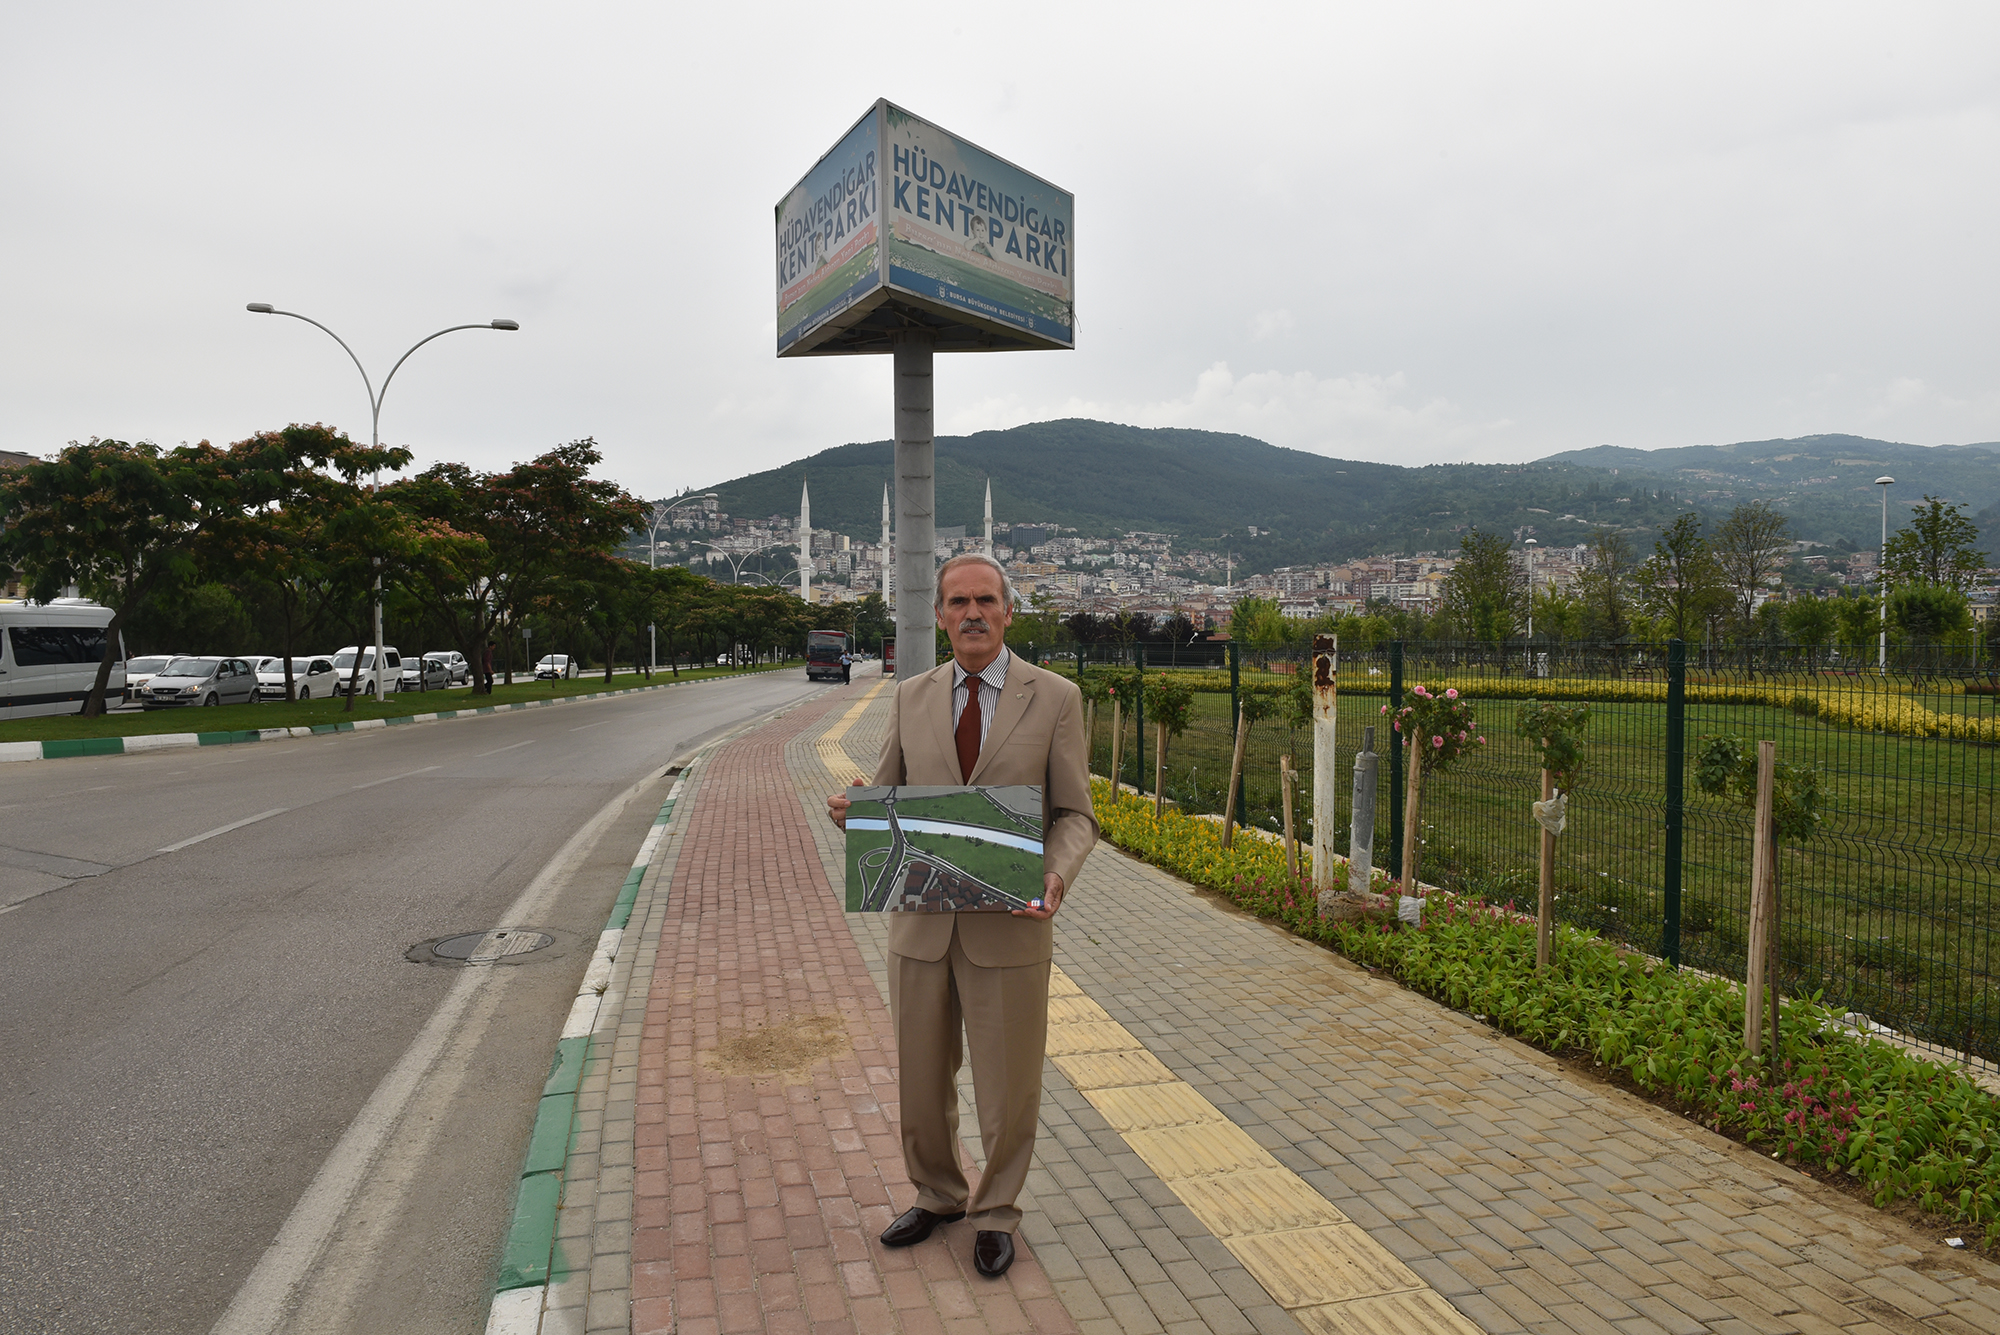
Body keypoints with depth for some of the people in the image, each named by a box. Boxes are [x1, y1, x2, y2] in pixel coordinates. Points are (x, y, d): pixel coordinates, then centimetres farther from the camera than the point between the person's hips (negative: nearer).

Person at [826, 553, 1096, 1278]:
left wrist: (1055, 874, -23)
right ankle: (936, 1194, 43)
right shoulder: (911, 697, 5)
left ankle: (995, 1211, 36)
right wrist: (853, 809, -12)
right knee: (920, 1079, 17)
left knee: (1008, 1085, 11)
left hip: (1007, 928, -3)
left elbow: (1075, 815, -3)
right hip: (921, 923, 3)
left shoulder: (1055, 698, -4)